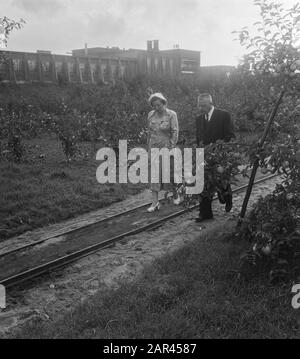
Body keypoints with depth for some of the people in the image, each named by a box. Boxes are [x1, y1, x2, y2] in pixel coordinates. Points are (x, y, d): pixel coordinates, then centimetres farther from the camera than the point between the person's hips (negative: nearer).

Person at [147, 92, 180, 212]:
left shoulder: (171, 114, -8)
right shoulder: (151, 114, 4)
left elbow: (175, 132, -10)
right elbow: (149, 132, 12)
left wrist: (171, 148, -15)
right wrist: (149, 148, 10)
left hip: (167, 147, -3)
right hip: (154, 148, 3)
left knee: (170, 172, 7)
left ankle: (175, 195, 32)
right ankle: (155, 202, 0)